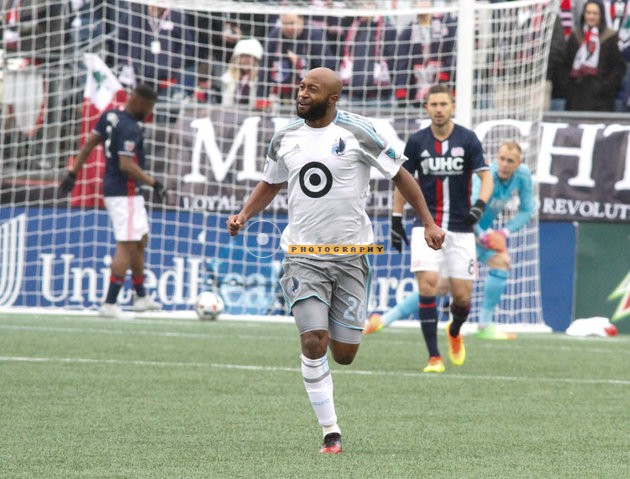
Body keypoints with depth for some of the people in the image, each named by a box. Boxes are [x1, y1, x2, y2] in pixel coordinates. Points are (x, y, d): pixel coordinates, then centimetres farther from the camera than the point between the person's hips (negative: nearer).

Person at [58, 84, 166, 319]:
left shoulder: (110, 116, 7)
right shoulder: (130, 129, -21)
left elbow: (89, 143, 12)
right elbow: (126, 165, -27)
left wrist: (73, 173, 18)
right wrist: (153, 182, -21)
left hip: (112, 188, 10)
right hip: (124, 193, -10)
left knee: (140, 241, 20)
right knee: (126, 246, -9)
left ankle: (140, 297, 29)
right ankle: (109, 304, -13)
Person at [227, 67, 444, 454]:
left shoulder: (358, 132, -7)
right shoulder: (285, 138, 5)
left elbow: (400, 175, 0)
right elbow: (270, 183, 21)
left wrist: (429, 222, -4)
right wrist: (244, 215, 5)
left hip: (350, 252, -2)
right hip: (303, 253, 2)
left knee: (344, 354, -1)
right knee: (313, 342, -14)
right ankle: (331, 432, -5)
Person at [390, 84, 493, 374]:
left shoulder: (467, 139, -2)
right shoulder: (417, 141, 2)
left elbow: (486, 176, -4)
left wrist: (480, 205, -23)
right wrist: (396, 219, 9)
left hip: (461, 228, 0)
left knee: (462, 297, 1)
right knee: (427, 287, -16)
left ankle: (454, 333, 36)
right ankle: (434, 358, -11)